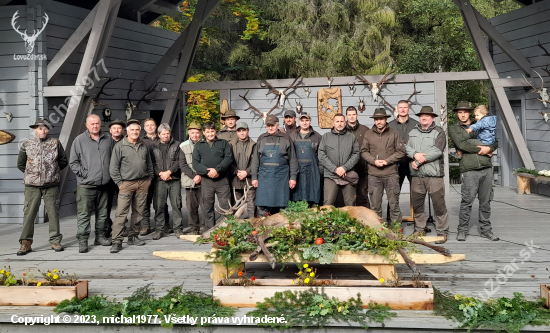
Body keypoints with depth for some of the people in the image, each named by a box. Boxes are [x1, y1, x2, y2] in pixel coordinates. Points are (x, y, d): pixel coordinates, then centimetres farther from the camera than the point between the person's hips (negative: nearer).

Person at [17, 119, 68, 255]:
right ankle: (26, 243, 5)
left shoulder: (55, 143, 6)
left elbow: (63, 161, 14)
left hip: (51, 184, 0)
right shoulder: (27, 145, 8)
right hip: (32, 184, 0)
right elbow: (20, 164, 18)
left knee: (53, 212, 2)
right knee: (29, 213, -2)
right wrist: (31, 173, 13)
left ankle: (55, 241, 10)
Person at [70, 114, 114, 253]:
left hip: (104, 184, 4)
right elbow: (73, 162, 1)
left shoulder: (108, 139, 11)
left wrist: (111, 174, 7)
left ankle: (100, 236, 25)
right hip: (86, 185, -4)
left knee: (103, 213, 12)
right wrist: (84, 173, -8)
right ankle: (82, 240, 2)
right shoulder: (79, 140, 1)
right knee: (84, 213, -5)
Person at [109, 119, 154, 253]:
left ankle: (133, 236, 19)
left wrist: (149, 178, 12)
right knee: (121, 212, -9)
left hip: (143, 183, 5)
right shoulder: (120, 146, -1)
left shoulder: (143, 146, 13)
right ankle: (117, 241, -7)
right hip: (127, 183, -4)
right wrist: (119, 183, -6)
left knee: (138, 212, 8)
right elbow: (113, 167, -2)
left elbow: (149, 164, 21)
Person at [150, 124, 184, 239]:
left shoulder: (177, 145, 7)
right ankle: (159, 229, 11)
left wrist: (169, 172, -10)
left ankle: (178, 228, 8)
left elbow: (180, 161, -1)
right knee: (159, 205, 2)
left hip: (174, 179, -1)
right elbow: (152, 163, 4)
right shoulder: (154, 147, 10)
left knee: (176, 204, 0)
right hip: (159, 181, 1)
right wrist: (160, 173, -10)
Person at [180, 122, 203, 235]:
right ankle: (194, 229, 15)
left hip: (203, 180, -1)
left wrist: (201, 175, -10)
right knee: (191, 207, 5)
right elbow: (183, 165, 2)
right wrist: (194, 176, -9)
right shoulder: (183, 146, 7)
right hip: (189, 181, 1)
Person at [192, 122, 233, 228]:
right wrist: (207, 171, -13)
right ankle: (210, 229, 15)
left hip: (222, 180, -1)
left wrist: (217, 169, -15)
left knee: (226, 205, -3)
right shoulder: (199, 145, 13)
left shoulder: (223, 143, 10)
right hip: (206, 180, 1)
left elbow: (229, 158, -3)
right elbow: (195, 163, 3)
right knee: (207, 206, 6)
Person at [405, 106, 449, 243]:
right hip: (417, 175, 4)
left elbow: (437, 151, -9)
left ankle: (442, 232, 6)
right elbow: (406, 147, 6)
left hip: (434, 174, -4)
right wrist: (415, 154, -14)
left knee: (438, 203, -4)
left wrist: (419, 161, -11)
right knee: (416, 203, 9)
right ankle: (419, 230, 22)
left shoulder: (439, 132, 4)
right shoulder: (413, 132, 18)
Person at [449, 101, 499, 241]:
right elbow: (461, 144, -8)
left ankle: (486, 229, 17)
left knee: (485, 201, 7)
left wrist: (489, 148, 0)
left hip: (486, 168, 4)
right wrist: (479, 149, -5)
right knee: (467, 201, -8)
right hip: (469, 170, -4)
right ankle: (462, 230, 4)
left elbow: (495, 141, 21)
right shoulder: (453, 128, 9)